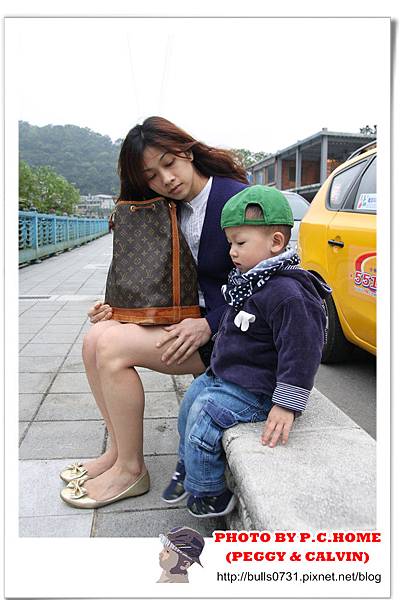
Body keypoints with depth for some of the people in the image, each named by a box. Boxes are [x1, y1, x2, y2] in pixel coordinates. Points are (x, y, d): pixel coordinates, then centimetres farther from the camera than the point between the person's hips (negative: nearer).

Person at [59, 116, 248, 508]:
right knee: (95, 339, -5)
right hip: (186, 316, 8)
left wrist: (209, 325, -22)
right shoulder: (173, 210, 9)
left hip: (224, 330, -8)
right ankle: (118, 450, 8)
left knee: (113, 346, -20)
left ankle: (131, 470, -3)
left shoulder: (237, 199, -14)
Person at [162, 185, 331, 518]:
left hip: (252, 389, -10)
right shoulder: (249, 279, 6)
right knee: (190, 401, 17)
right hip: (222, 375, 11)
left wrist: (286, 405, -26)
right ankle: (189, 467, 38)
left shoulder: (287, 293, -28)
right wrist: (217, 366, 27)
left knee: (203, 416, -16)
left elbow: (301, 351, -28)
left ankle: (206, 494, 7)